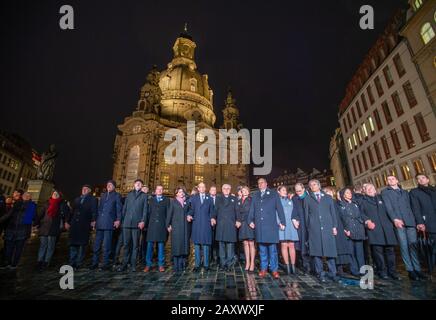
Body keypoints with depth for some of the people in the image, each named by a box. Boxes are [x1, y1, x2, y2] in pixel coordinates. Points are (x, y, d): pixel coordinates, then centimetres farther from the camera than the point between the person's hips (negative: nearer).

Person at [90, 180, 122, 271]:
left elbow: (119, 209, -3)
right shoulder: (103, 195, 20)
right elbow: (99, 208, 20)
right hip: (100, 223, 5)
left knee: (106, 245, -1)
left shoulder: (117, 195, 3)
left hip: (109, 223, -5)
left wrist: (118, 220, -13)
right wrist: (95, 219, 13)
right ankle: (94, 263, 20)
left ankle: (106, 264, 8)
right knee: (97, 244, 9)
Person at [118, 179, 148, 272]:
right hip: (127, 223, 2)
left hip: (137, 223, -1)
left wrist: (143, 221, -8)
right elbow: (124, 208, 14)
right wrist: (122, 220, 5)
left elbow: (145, 210, 3)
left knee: (135, 245, 1)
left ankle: (133, 265, 10)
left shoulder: (144, 196, 10)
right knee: (126, 244, 3)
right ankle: (125, 264, 14)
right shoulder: (129, 194, 16)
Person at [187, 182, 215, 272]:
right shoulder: (193, 198, 12)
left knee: (206, 244, 2)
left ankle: (206, 264, 13)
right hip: (196, 223, 0)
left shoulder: (209, 199, 14)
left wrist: (212, 218, -4)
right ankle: (197, 265, 12)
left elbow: (211, 211, 12)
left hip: (206, 224, 0)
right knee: (197, 244, 3)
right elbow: (191, 209, 7)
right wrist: (189, 215, -12)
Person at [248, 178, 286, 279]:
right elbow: (252, 209, 13)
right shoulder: (255, 195, 14)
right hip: (259, 225, 3)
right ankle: (263, 268, 19)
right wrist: (250, 220, 3)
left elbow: (279, 208, 3)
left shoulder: (274, 194, 7)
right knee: (262, 249, 9)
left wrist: (282, 222, -2)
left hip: (271, 225, -2)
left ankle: (274, 269, 11)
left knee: (272, 248, 1)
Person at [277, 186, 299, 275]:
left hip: (291, 225, 3)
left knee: (291, 245, -1)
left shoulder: (290, 201, 22)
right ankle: (287, 266, 1)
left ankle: (293, 266, 2)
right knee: (284, 245, -5)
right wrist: (278, 222, -11)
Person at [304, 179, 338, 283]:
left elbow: (333, 213, 13)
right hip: (314, 228, -1)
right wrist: (308, 227, 3)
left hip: (328, 227, 1)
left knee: (330, 250, 2)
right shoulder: (307, 199, 13)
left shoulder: (328, 197, 17)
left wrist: (334, 226, 4)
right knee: (316, 251, 0)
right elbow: (306, 214, 10)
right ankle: (320, 273, 10)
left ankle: (332, 273, 15)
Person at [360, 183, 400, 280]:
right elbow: (361, 213, 3)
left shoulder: (381, 198, 23)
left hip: (386, 227, 3)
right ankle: (382, 271, 2)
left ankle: (392, 271, 12)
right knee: (378, 250, -6)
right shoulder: (363, 201, 14)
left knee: (390, 249, 2)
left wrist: (392, 221, 3)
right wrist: (367, 221, -13)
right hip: (373, 227, -3)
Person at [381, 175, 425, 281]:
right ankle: (410, 270, 2)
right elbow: (388, 207, -4)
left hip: (410, 221, 4)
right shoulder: (385, 192, 9)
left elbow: (410, 207, 18)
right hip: (398, 221, -4)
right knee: (404, 246, -4)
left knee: (413, 245, 0)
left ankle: (417, 269, 8)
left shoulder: (405, 192, 24)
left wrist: (417, 220, 7)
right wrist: (395, 219, -18)